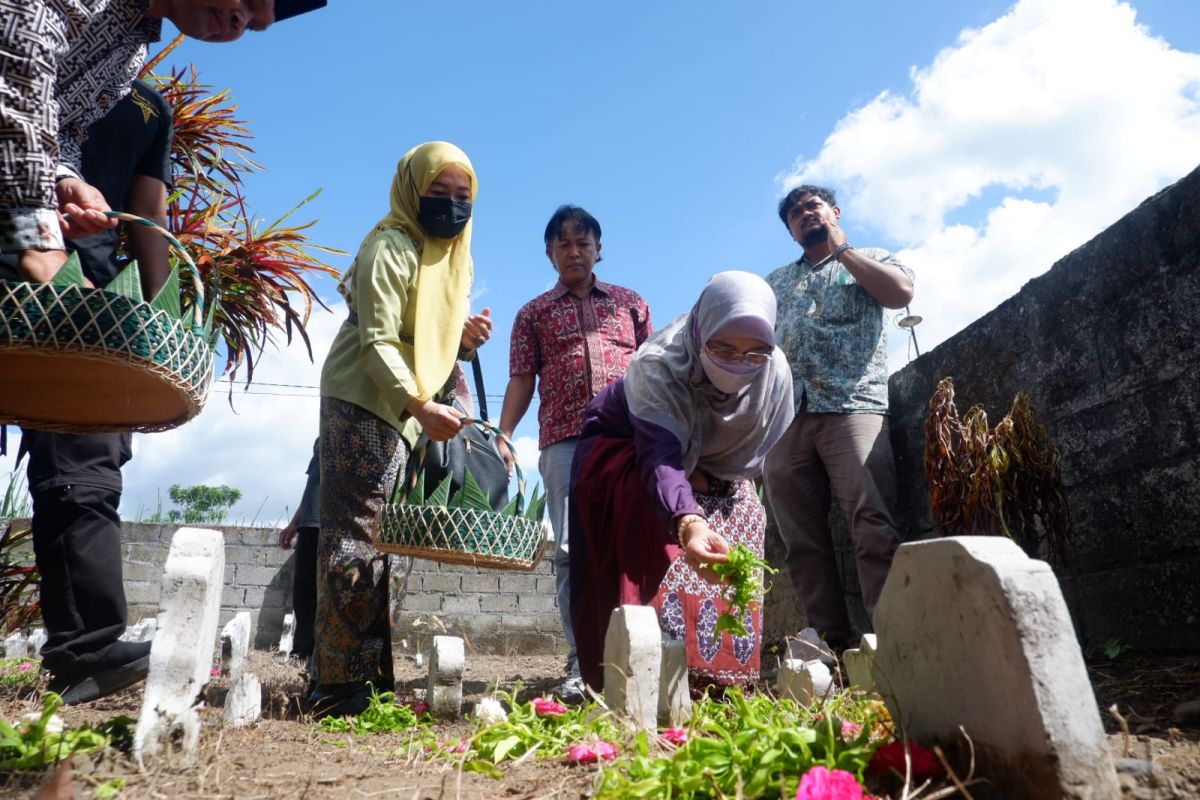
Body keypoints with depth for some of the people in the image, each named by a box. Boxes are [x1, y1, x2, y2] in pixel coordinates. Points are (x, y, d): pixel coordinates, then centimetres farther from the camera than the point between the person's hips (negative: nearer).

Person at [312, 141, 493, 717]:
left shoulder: (455, 260, 16)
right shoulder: (390, 247, -10)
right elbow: (378, 341, -20)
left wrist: (465, 338, 0)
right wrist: (421, 406, -30)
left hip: (403, 412, 9)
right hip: (361, 404, -9)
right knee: (355, 536, -10)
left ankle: (375, 676, 19)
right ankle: (339, 683, -4)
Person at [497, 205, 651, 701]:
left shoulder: (630, 303, 19)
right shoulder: (534, 313, 18)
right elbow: (521, 381, 11)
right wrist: (502, 435, -3)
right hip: (564, 441, 0)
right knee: (572, 550, -5)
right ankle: (581, 664, -2)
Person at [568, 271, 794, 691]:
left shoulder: (775, 373, -26)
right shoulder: (659, 365, -39)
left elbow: (761, 453, -11)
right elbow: (660, 458, -51)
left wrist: (704, 475, -22)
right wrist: (688, 523, -67)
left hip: (707, 463, 5)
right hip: (623, 448, -4)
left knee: (744, 516, -13)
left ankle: (721, 666, -2)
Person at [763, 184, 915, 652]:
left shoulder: (871, 260, 19)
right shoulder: (775, 281, 29)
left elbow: (901, 292, -3)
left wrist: (842, 248, 6)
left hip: (852, 407, -3)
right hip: (784, 417, 4)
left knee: (873, 526, -17)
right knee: (802, 537, -1)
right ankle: (829, 644, 3)